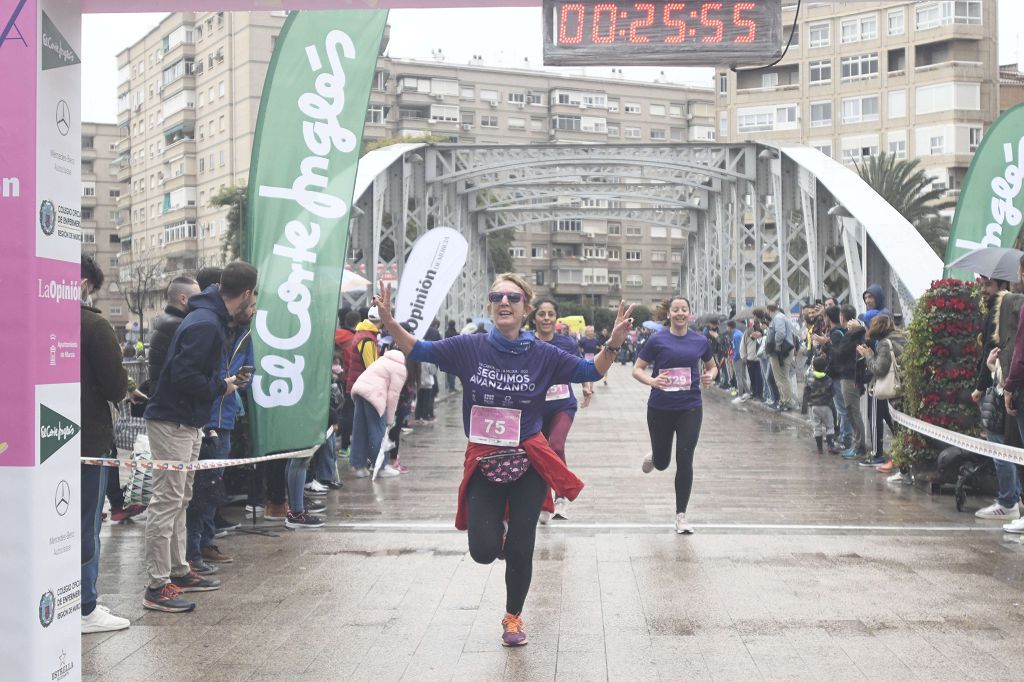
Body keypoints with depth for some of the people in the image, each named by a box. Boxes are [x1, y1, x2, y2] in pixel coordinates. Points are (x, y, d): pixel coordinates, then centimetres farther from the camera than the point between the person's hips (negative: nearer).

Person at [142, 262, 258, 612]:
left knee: (179, 500, 17)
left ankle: (179, 572, 28)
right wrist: (222, 387, -14)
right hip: (172, 422, -11)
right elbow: (184, 376, -27)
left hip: (187, 423, 11)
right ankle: (157, 587, -4)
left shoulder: (212, 319, 11)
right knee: (167, 502, -7)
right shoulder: (205, 325, -21)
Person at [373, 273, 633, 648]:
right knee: (484, 551, -7)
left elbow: (591, 371, 2)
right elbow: (418, 350, 0)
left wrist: (613, 343, -17)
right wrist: (389, 322, -17)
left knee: (519, 550, 7)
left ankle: (513, 618, 32)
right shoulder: (469, 348, -5)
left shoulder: (543, 355, -4)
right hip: (483, 463, 0)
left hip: (528, 462, 0)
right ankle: (496, 527, 32)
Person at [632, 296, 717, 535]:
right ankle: (653, 457, 50)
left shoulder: (700, 341, 2)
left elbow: (712, 366, 18)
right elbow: (637, 369, -2)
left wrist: (710, 376, -5)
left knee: (685, 461, -5)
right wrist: (651, 381, -22)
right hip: (660, 408, -1)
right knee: (662, 463, 11)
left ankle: (681, 515, 7)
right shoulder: (657, 340, -5)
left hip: (690, 408, 1)